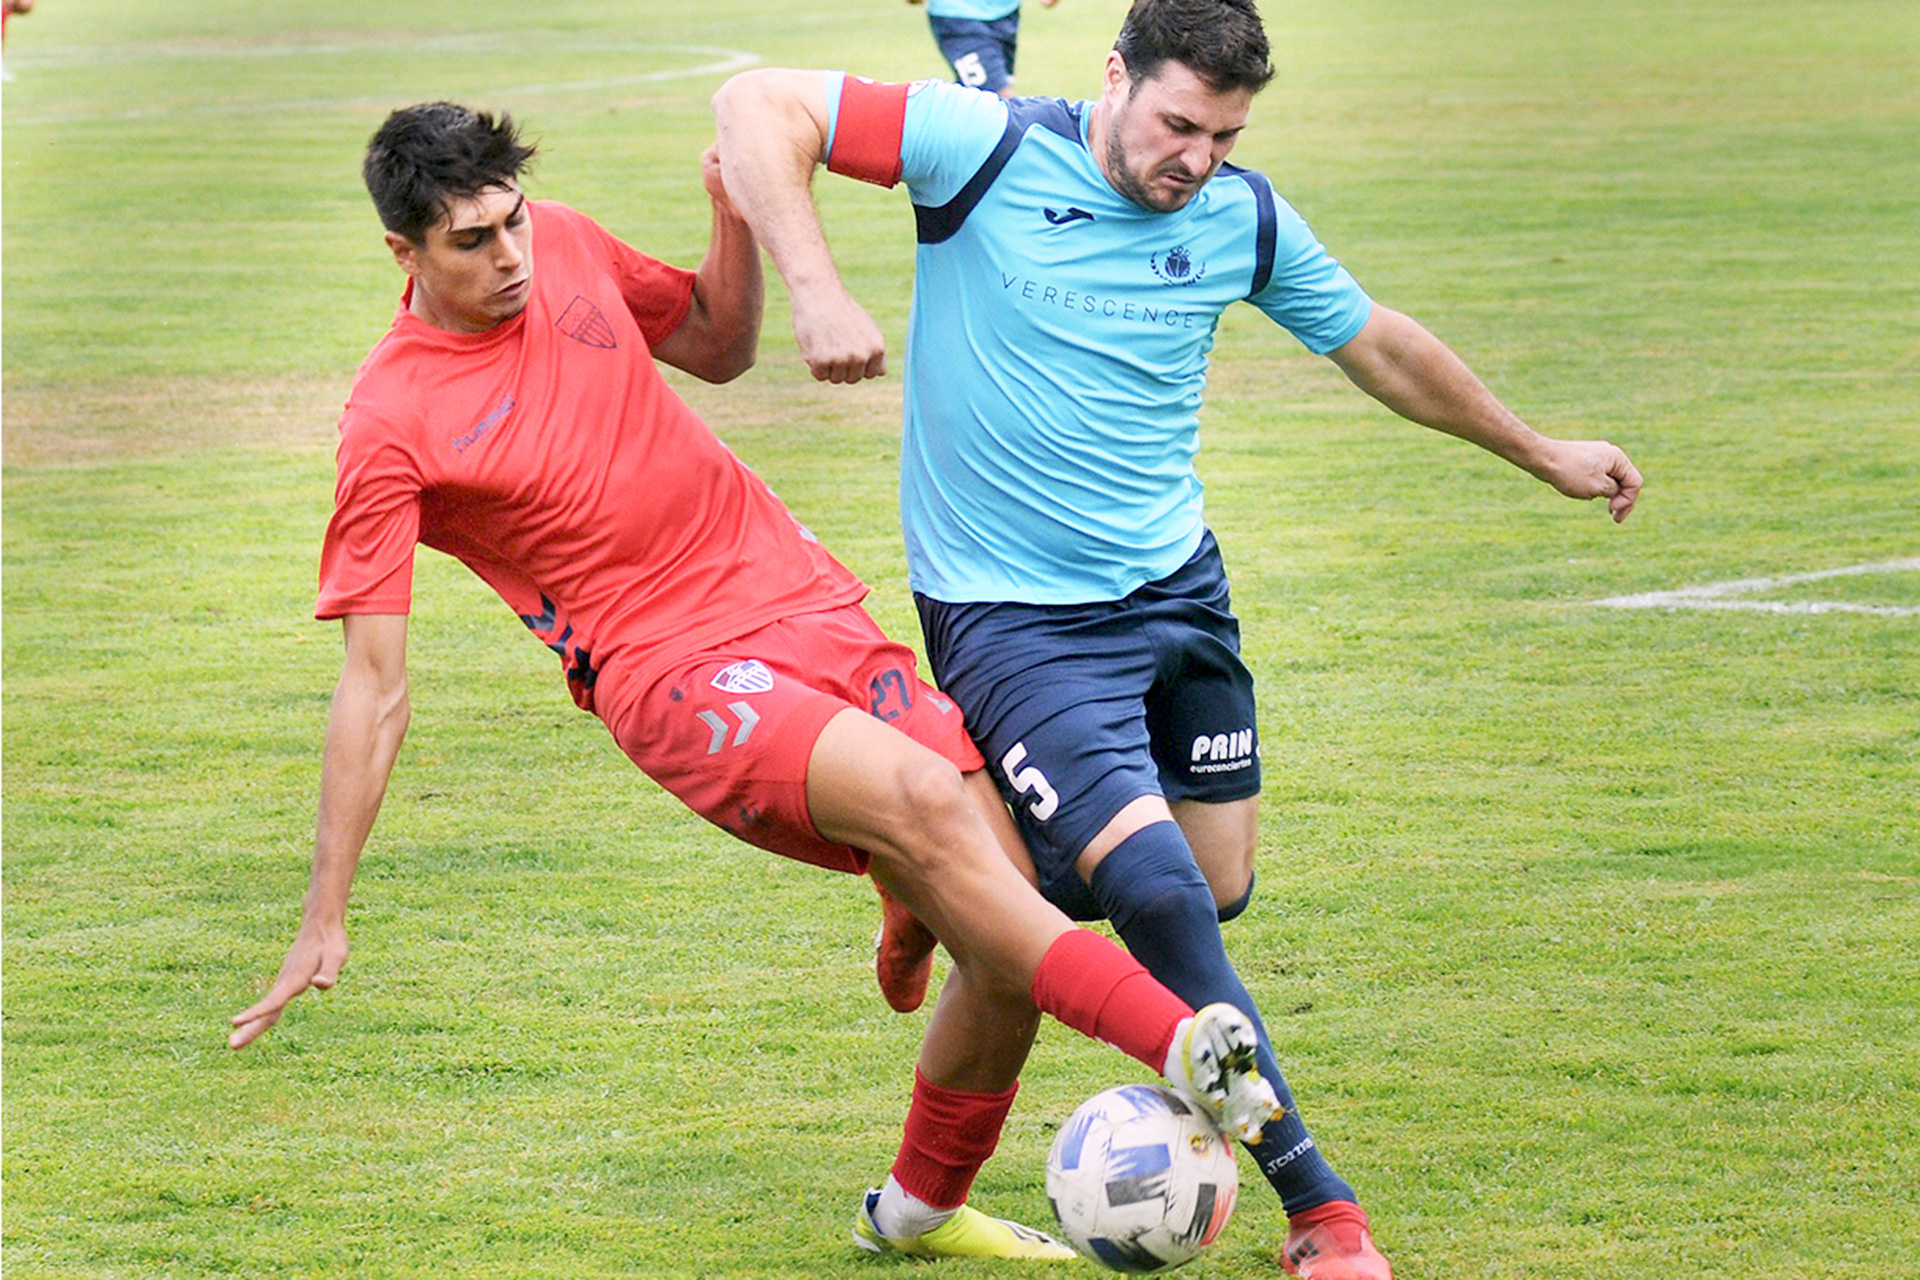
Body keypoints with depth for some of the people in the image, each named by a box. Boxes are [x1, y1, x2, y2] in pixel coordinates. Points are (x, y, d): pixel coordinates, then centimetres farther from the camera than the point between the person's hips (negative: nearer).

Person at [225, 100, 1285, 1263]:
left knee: (1009, 944, -3)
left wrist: (739, 216, 4)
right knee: (925, 802, -34)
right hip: (676, 674, -6)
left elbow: (720, 347, 25)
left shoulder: (562, 244, 7)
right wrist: (325, 924, -8)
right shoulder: (393, 425, -8)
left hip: (812, 603, 6)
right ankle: (1188, 1047, -39)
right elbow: (374, 687, -7)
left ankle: (924, 1210, 20)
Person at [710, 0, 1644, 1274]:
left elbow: (1378, 345, 16)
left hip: (1178, 590, 6)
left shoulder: (1244, 221, 0)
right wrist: (816, 290, -30)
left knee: (1220, 887, 9)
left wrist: (1540, 452, 24)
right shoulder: (986, 150, -15)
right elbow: (758, 108, -18)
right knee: (1158, 891, -18)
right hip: (1011, 615, -6)